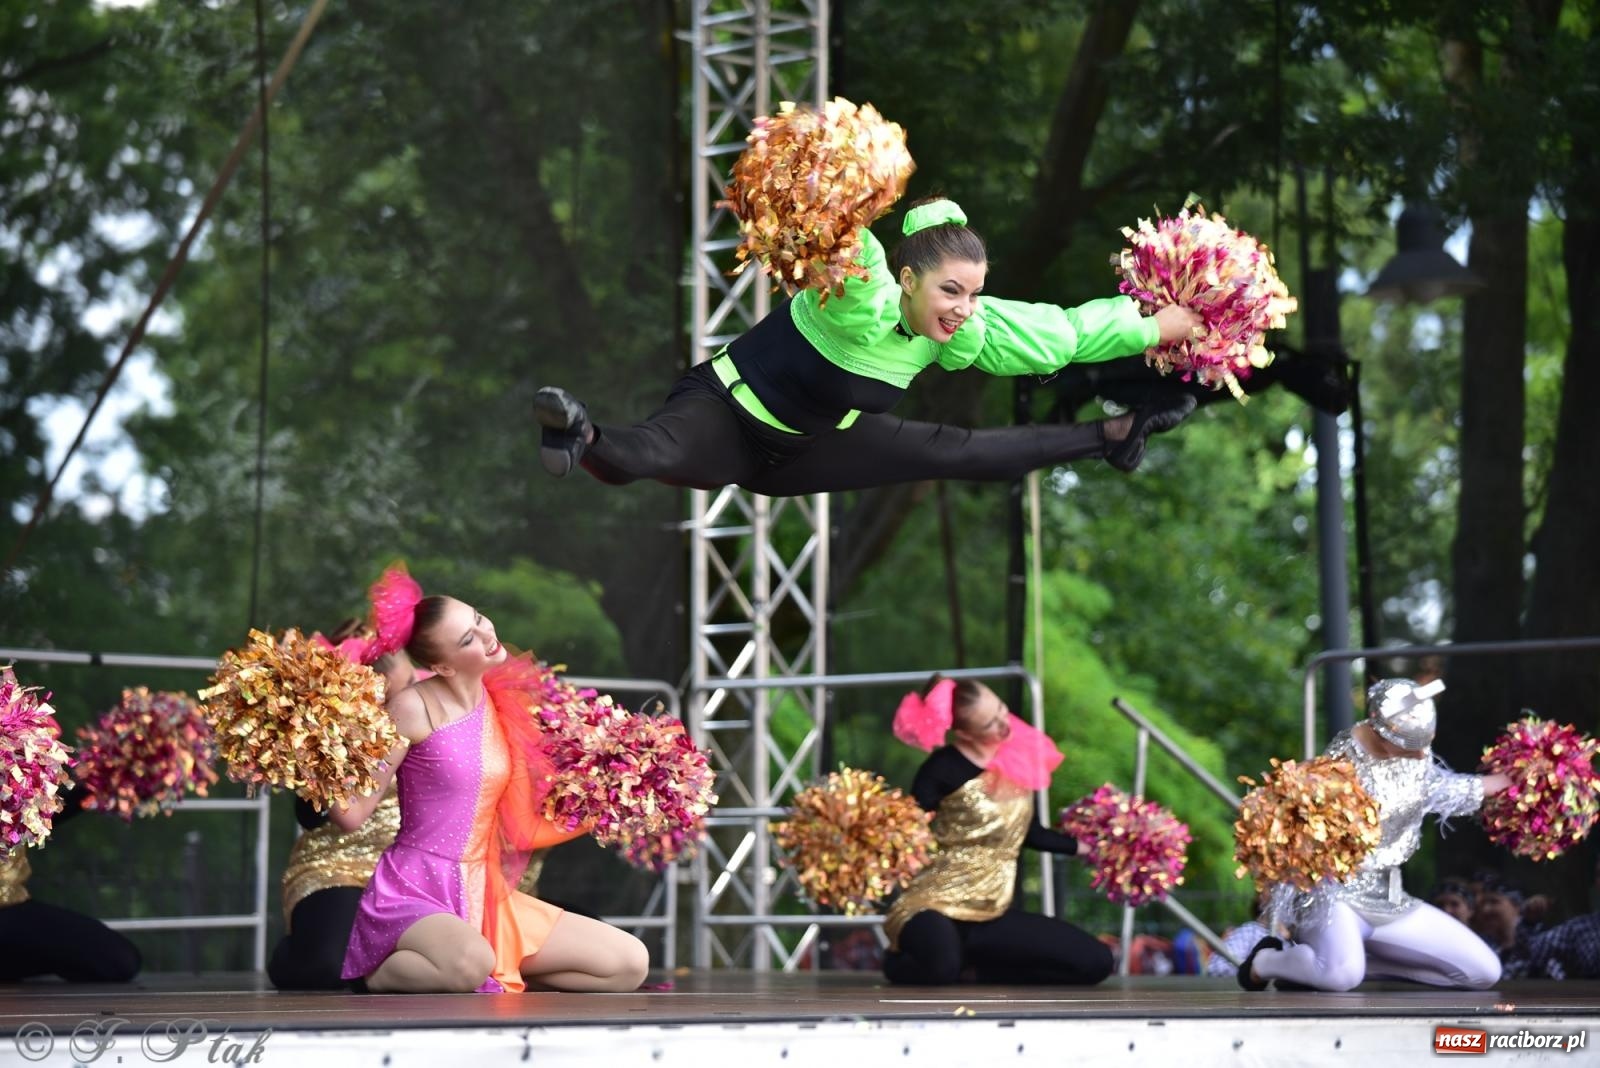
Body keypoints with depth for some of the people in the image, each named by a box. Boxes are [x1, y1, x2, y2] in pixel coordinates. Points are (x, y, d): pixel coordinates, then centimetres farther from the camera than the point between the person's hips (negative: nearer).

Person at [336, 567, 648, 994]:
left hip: (485, 894, 6)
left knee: (630, 964, -3)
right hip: (414, 894, -6)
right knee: (471, 963, -40)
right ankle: (378, 972, -8)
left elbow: (518, 824, 12)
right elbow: (352, 812, -10)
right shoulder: (414, 707, -10)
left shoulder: (504, 702, 7)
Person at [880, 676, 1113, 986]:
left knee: (1096, 962, -5)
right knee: (940, 969, -41)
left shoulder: (1021, 760, 6)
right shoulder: (944, 768, -11)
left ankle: (970, 963, 3)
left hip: (989, 915, 6)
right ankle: (902, 960, 1)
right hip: (933, 906, -6)